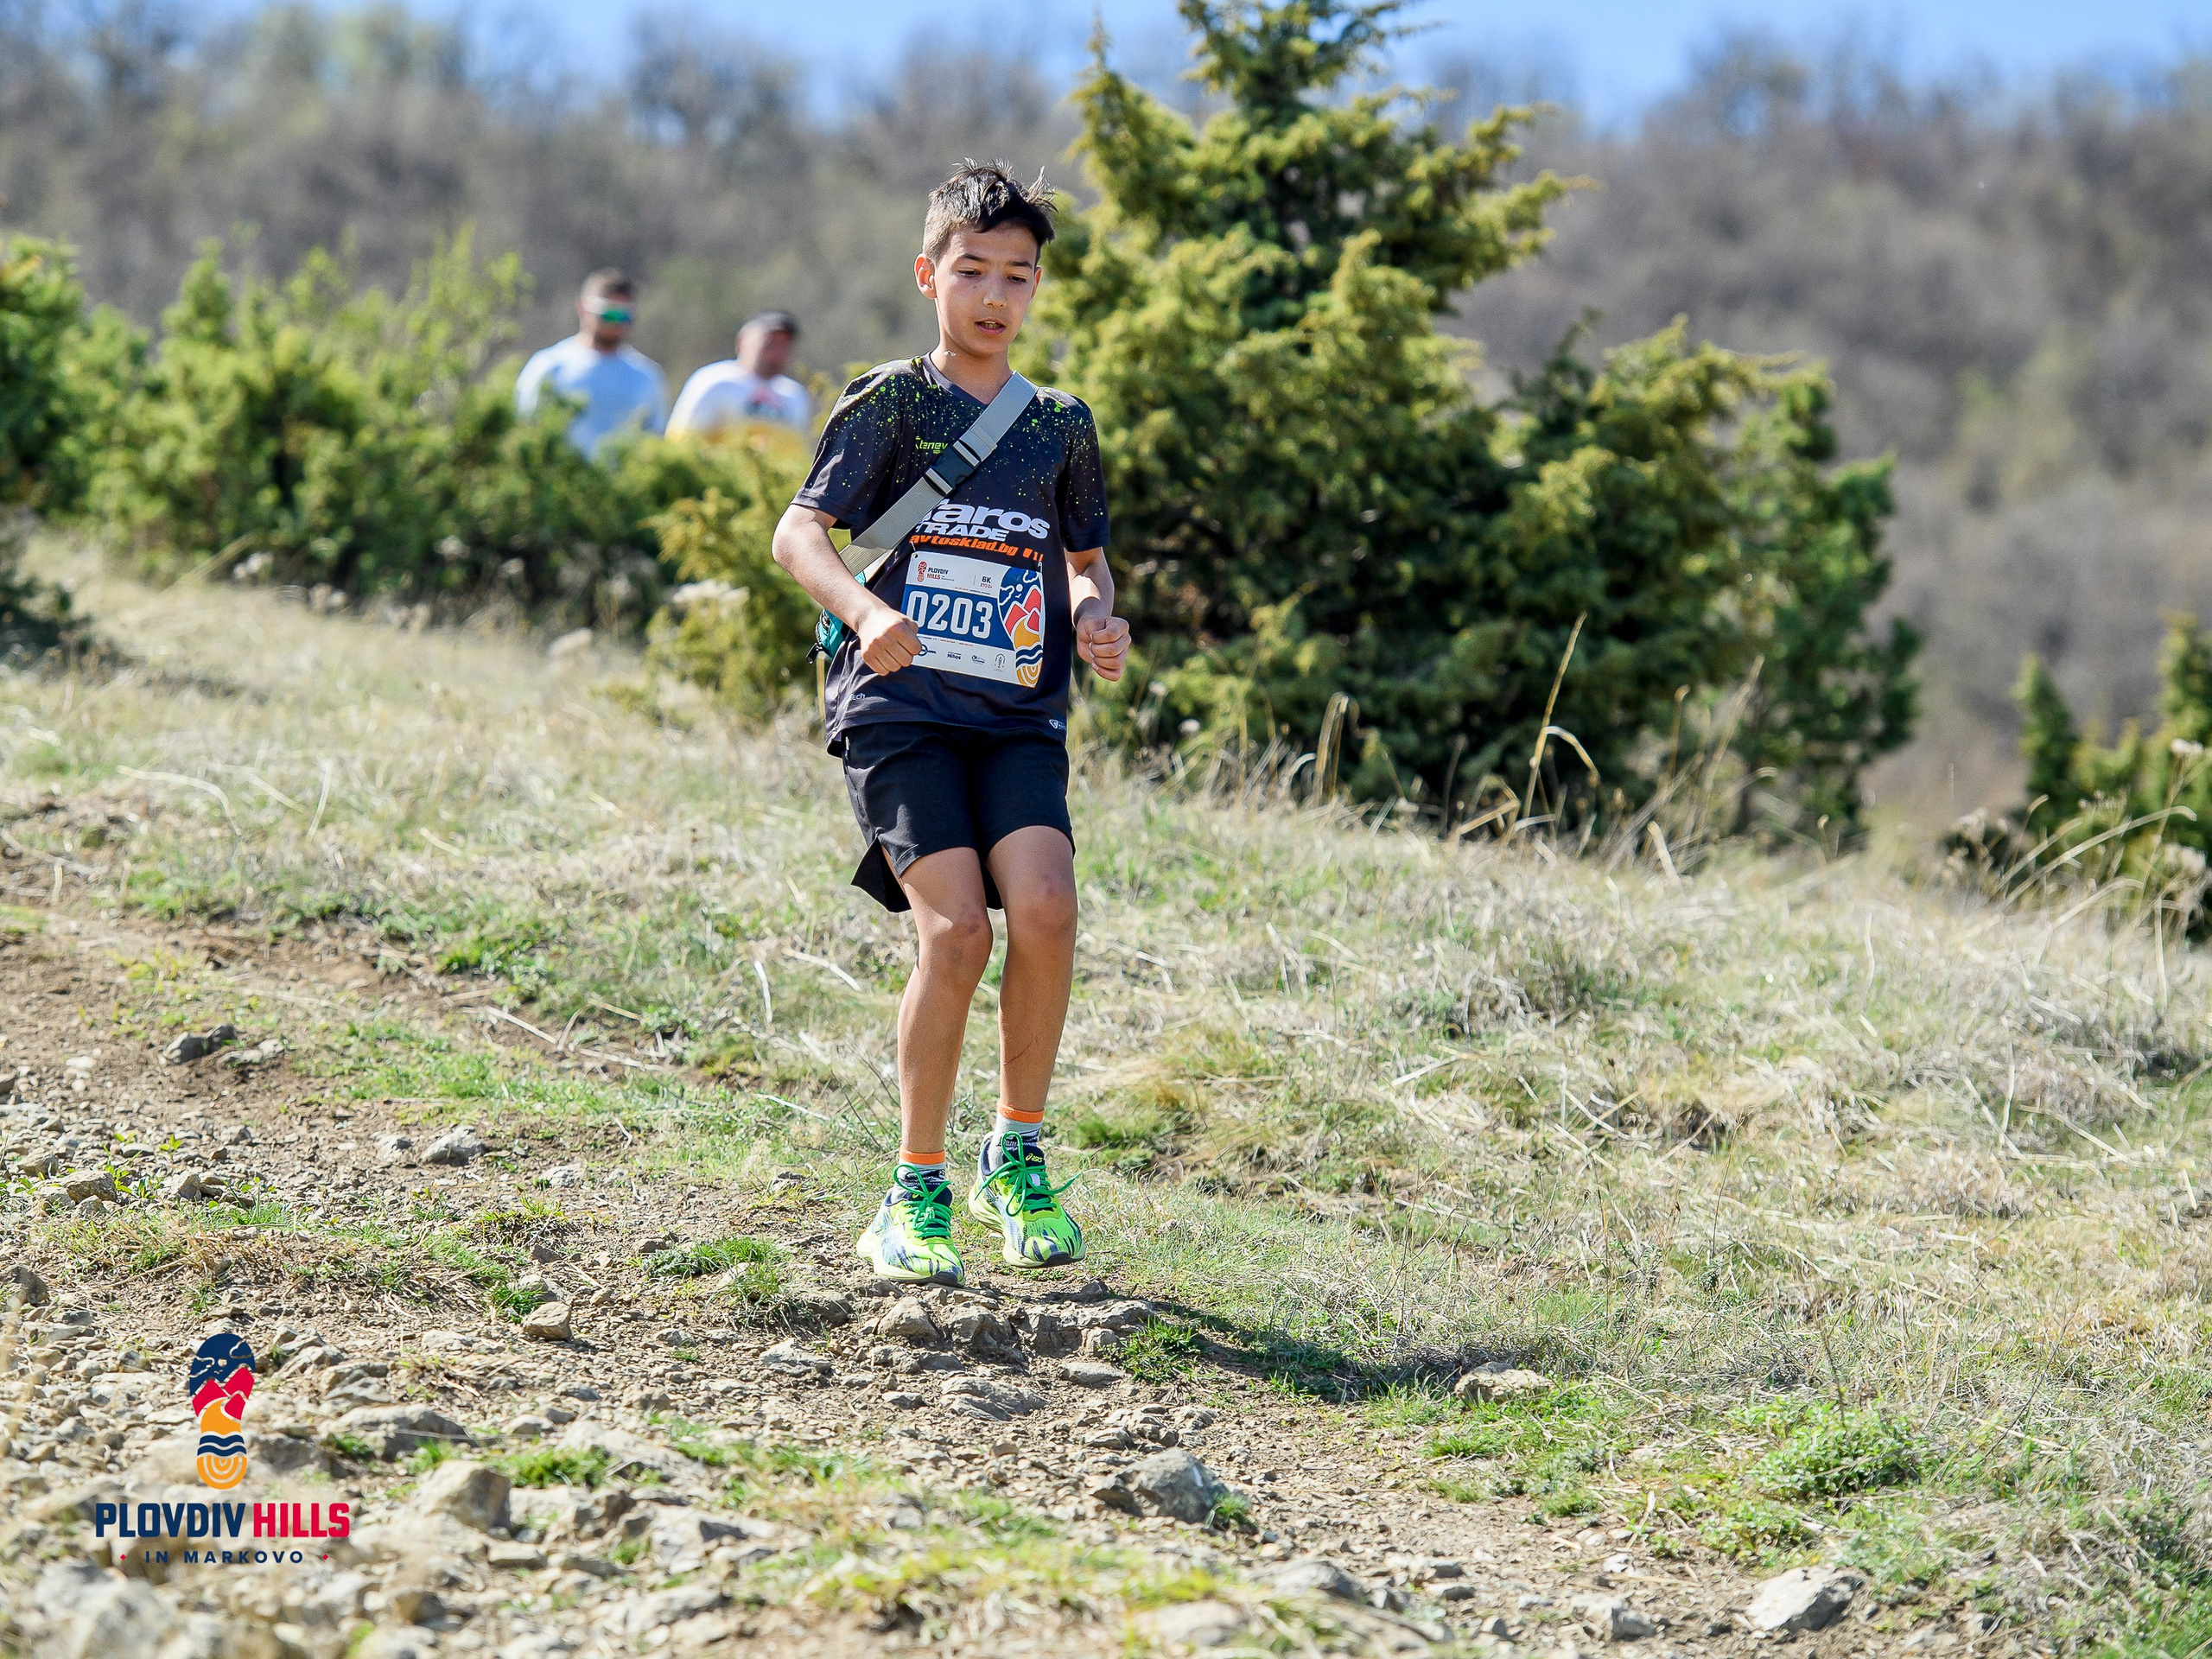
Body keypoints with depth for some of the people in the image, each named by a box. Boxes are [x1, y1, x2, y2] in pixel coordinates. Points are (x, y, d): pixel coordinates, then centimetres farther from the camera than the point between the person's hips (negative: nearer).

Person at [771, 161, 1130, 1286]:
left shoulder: (1061, 425, 14)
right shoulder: (891, 402, 2)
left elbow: (1084, 557, 27)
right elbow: (799, 532, -8)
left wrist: (1098, 621, 3)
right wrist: (865, 611, -28)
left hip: (1019, 715, 3)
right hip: (900, 703, -3)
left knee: (1045, 908, -20)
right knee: (956, 928, -19)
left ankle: (1017, 1160, 2)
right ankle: (915, 1192, -4)